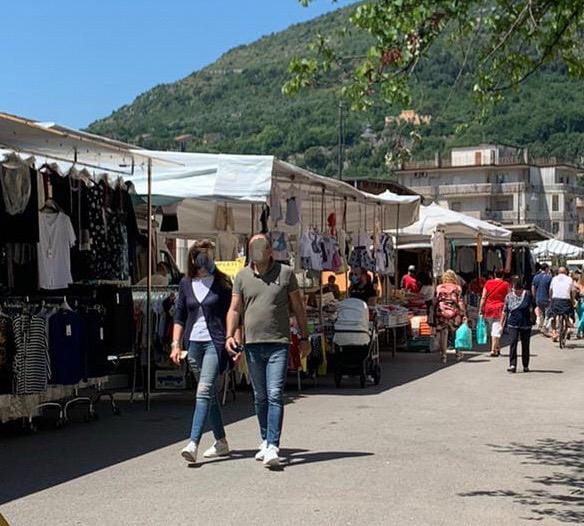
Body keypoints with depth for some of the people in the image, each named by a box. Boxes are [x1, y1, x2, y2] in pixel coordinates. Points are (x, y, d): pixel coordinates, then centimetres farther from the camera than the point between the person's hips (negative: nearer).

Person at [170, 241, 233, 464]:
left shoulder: (222, 283, 0)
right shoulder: (186, 284, 9)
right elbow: (179, 316, 13)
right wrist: (176, 344, 5)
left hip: (215, 343, -5)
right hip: (193, 343, 5)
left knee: (204, 391, -17)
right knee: (209, 394, 11)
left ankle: (193, 443, -24)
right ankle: (221, 442, 22)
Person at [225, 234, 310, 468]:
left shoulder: (285, 273, 2)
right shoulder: (242, 276, 7)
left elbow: (298, 307, 8)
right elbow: (235, 309, 8)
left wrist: (304, 337, 7)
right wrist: (230, 335, -8)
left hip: (278, 344, -3)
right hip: (252, 344, 3)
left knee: (275, 395, -11)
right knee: (260, 397, 12)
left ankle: (272, 446, -14)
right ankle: (265, 440, 26)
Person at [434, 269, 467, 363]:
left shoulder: (439, 288, 5)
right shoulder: (457, 288, 1)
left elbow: (435, 302, 5)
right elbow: (460, 302, -2)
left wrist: (435, 314, 11)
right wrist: (463, 315, -1)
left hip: (441, 314, 1)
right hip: (454, 314, -1)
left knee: (443, 334, 2)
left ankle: (443, 355, -1)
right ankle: (458, 353, 23)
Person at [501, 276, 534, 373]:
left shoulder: (527, 295, -1)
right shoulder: (509, 297, 3)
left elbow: (531, 308, 10)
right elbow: (505, 311, 10)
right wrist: (502, 323, 10)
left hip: (525, 324, 0)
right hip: (513, 324, 0)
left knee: (525, 345, 8)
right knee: (513, 342, -13)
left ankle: (526, 366, 20)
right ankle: (512, 365, -14)